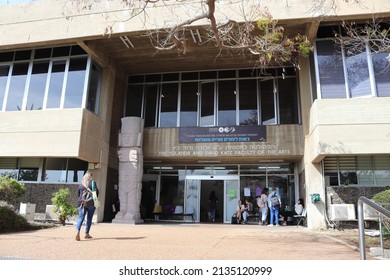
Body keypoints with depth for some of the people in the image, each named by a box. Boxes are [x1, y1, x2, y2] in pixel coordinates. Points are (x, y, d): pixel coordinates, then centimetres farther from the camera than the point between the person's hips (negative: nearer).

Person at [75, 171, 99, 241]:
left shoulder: (81, 183, 10)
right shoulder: (92, 182, -1)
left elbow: (78, 193, 17)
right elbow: (96, 191, -10)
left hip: (82, 203, 2)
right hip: (91, 203, -2)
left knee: (80, 218, -1)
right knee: (89, 218, 10)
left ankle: (77, 231, -24)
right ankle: (87, 234, 14)